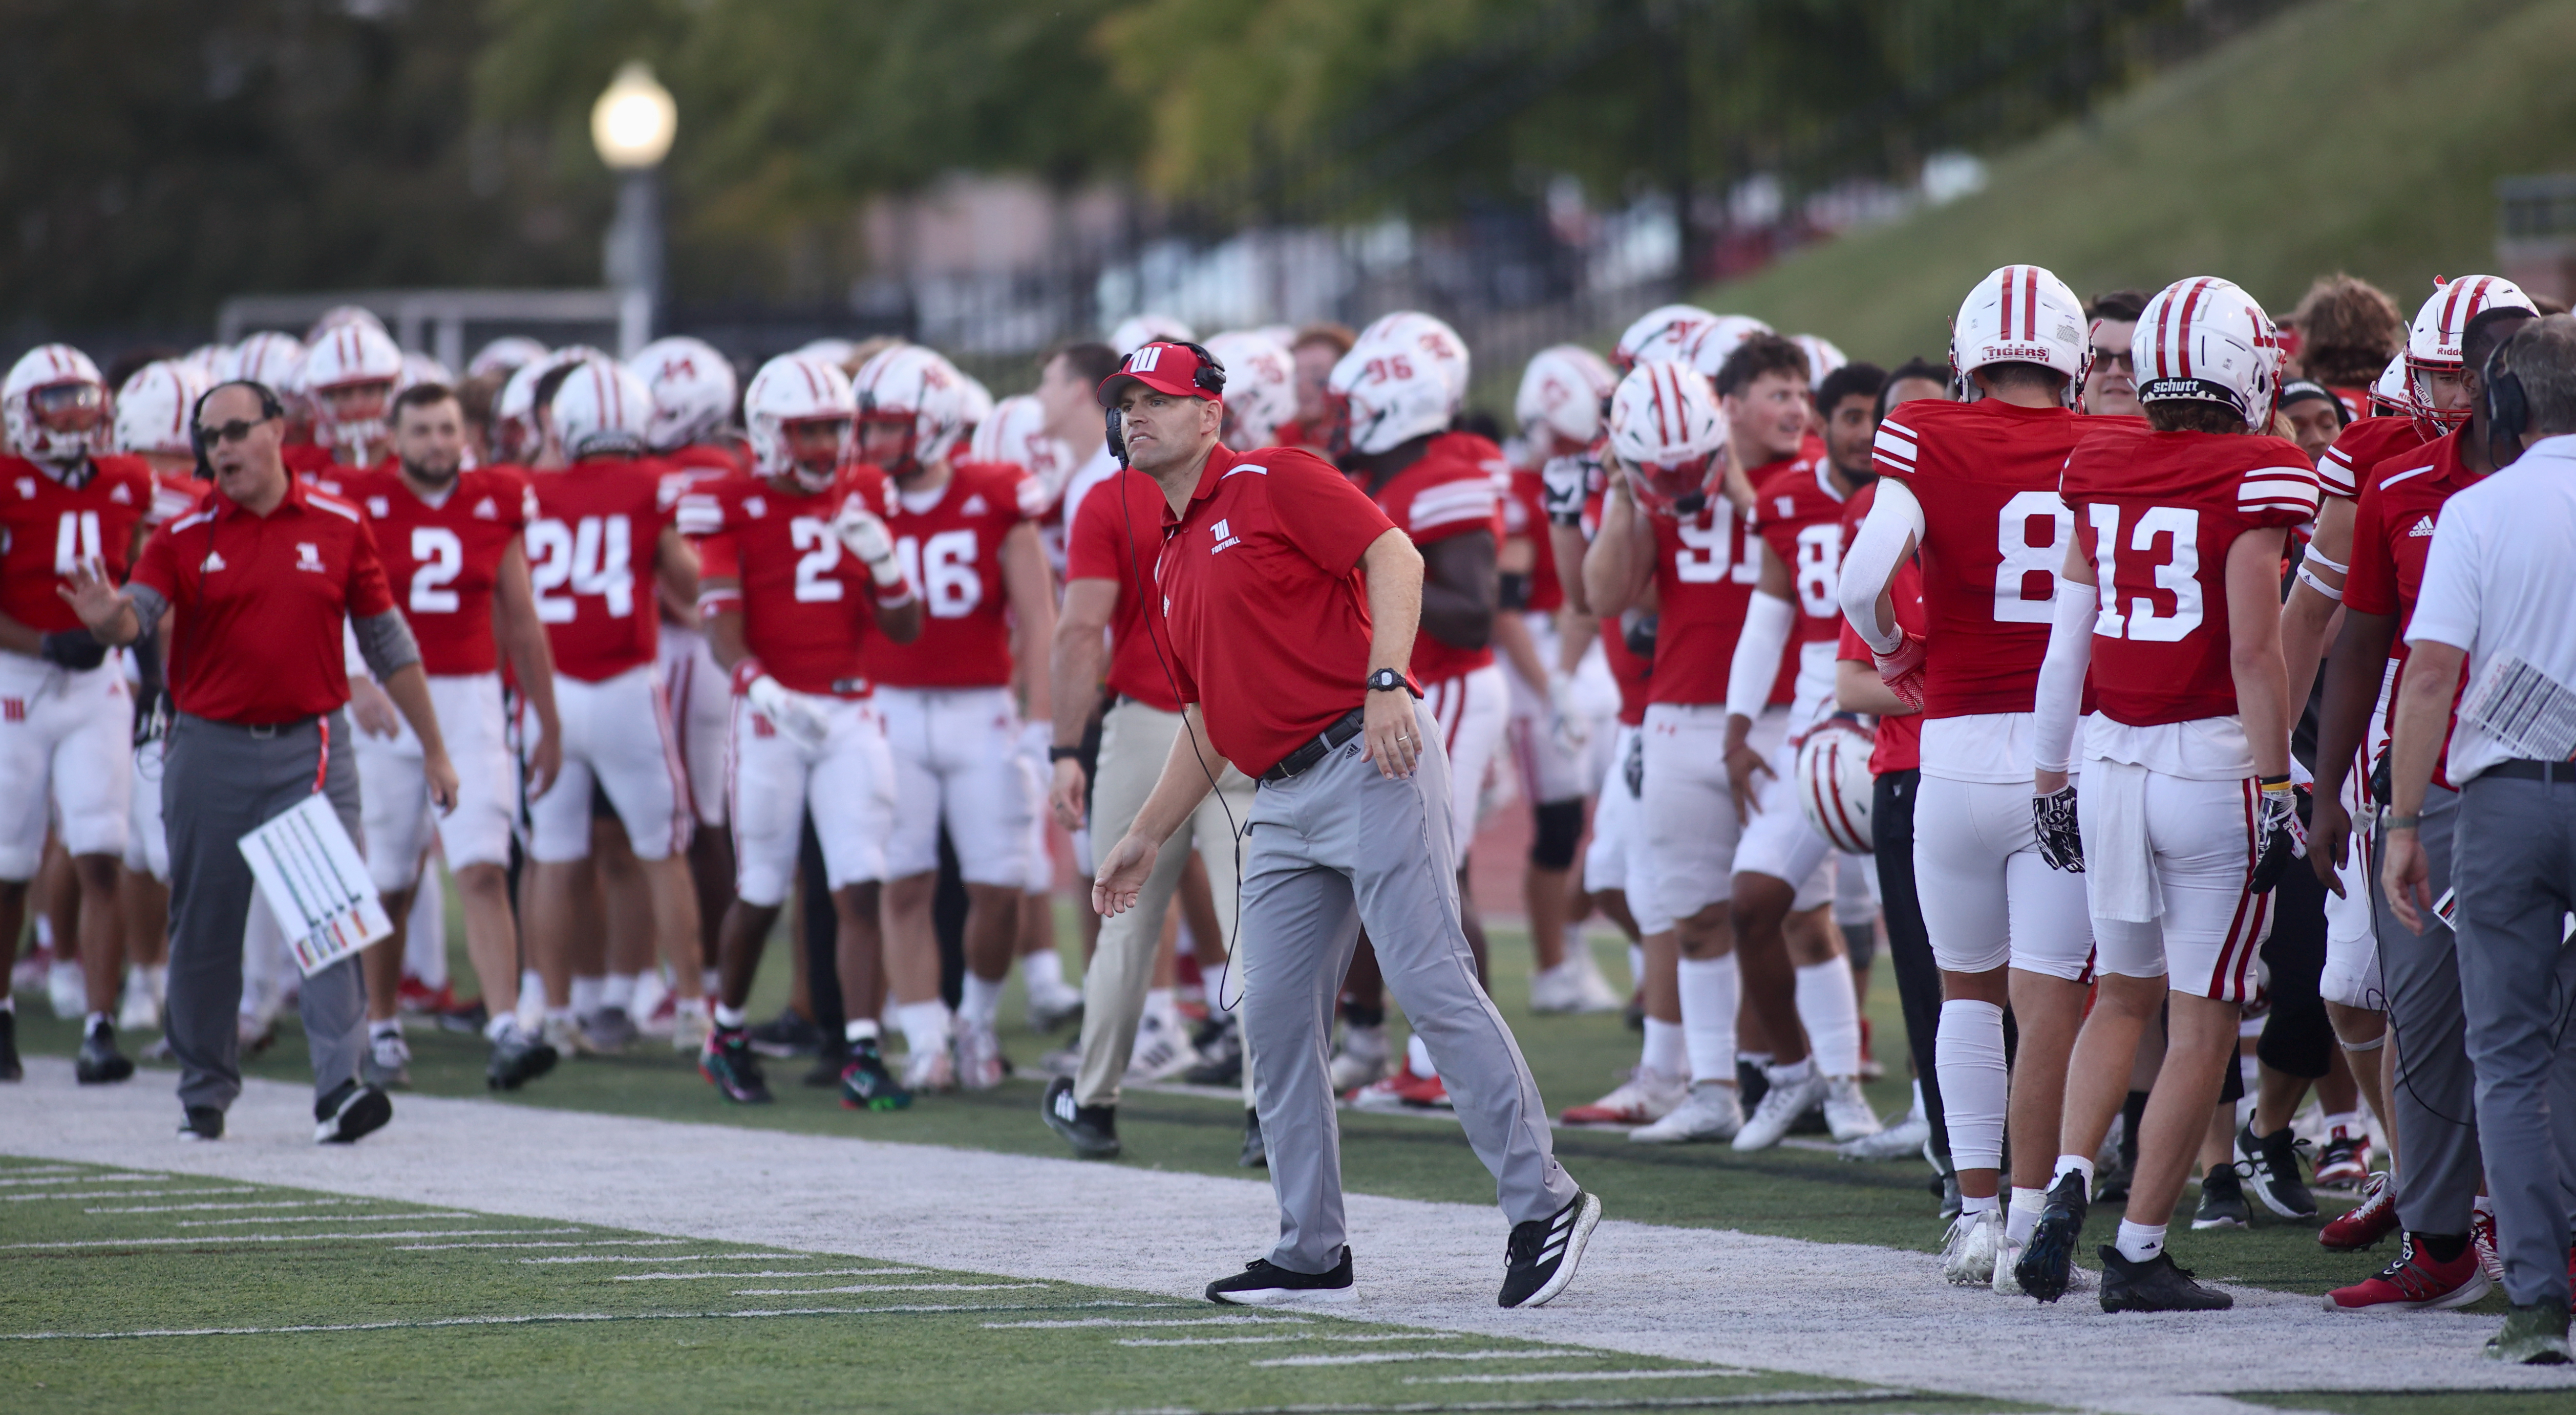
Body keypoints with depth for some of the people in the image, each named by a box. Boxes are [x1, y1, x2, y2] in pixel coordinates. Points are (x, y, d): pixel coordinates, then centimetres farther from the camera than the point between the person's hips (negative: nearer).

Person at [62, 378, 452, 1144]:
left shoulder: (339, 527, 3)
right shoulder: (184, 538, 2)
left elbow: (388, 642, 9)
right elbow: (135, 615, -13)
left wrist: (433, 748, 11)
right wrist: (107, 617, -38)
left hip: (310, 746, -1)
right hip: (211, 750, 1)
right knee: (204, 928, 6)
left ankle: (340, 1087, -15)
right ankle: (205, 1094, 18)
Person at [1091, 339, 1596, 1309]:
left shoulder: (1273, 484, -1)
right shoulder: (1174, 559, 22)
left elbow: (1393, 556, -12)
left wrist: (1387, 683, -23)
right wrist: (1148, 838, 25)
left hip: (1370, 763, -9)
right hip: (1285, 799, 9)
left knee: (1432, 985, -12)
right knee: (1275, 1015, 5)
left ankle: (1544, 1202, -7)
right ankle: (1312, 1254, 10)